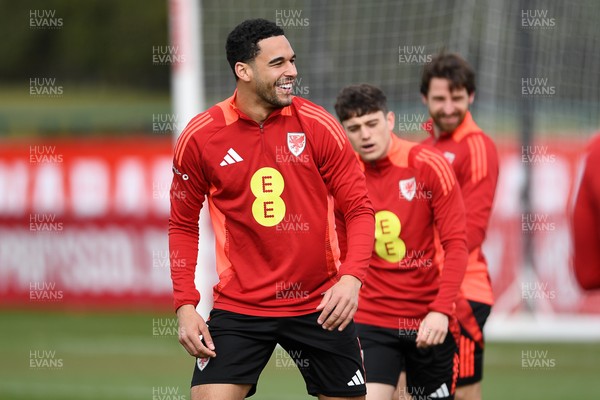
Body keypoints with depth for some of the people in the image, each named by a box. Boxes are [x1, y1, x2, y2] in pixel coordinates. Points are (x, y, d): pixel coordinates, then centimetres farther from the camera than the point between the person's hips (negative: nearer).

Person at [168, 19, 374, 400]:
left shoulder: (319, 126, -5)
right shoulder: (200, 137, -4)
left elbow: (360, 208, -2)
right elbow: (183, 225, 6)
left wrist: (351, 277, -19)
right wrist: (185, 305, -4)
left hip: (321, 306, 1)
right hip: (238, 307, -1)